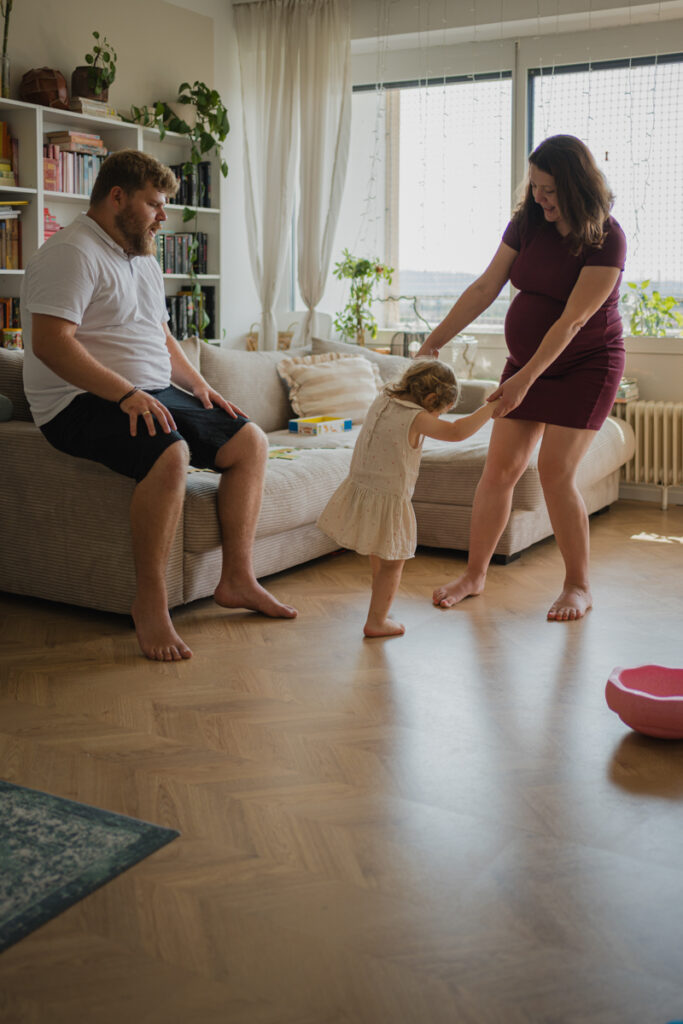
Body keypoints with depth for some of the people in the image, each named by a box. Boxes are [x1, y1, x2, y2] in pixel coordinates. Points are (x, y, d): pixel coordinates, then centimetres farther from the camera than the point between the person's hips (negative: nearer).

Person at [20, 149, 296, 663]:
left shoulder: (143, 258, 21)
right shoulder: (71, 253, -10)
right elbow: (50, 343, -22)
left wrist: (200, 386, 12)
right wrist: (127, 394, -27)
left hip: (152, 394, 10)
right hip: (84, 402, -9)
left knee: (251, 440, -1)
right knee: (170, 452, -36)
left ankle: (237, 578, 0)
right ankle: (150, 602, -25)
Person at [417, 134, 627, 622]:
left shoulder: (606, 239, -19)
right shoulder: (528, 223, -1)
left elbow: (572, 320, -25)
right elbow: (485, 289, 0)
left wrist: (525, 378, -30)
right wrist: (435, 340, -5)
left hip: (586, 366, -5)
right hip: (528, 361, 6)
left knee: (556, 472, -13)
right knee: (499, 468, 2)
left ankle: (579, 586, 4)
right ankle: (475, 574, 14)